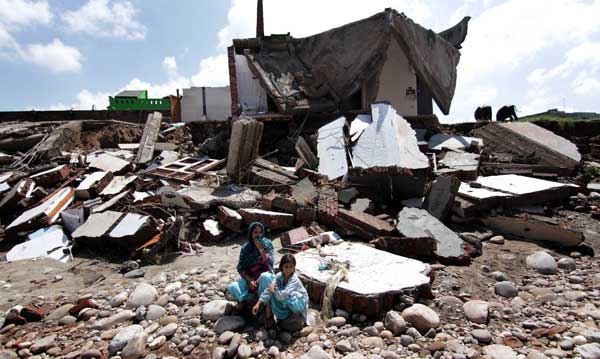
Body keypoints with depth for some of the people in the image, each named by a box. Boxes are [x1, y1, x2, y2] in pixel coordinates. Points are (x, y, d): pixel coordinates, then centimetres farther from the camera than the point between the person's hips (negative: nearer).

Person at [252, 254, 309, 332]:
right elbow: (269, 290, -16)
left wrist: (273, 290, -24)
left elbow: (283, 295, -41)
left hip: (299, 302, -6)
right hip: (287, 302, 6)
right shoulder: (279, 275, -14)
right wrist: (258, 304, -23)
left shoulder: (294, 279, -31)